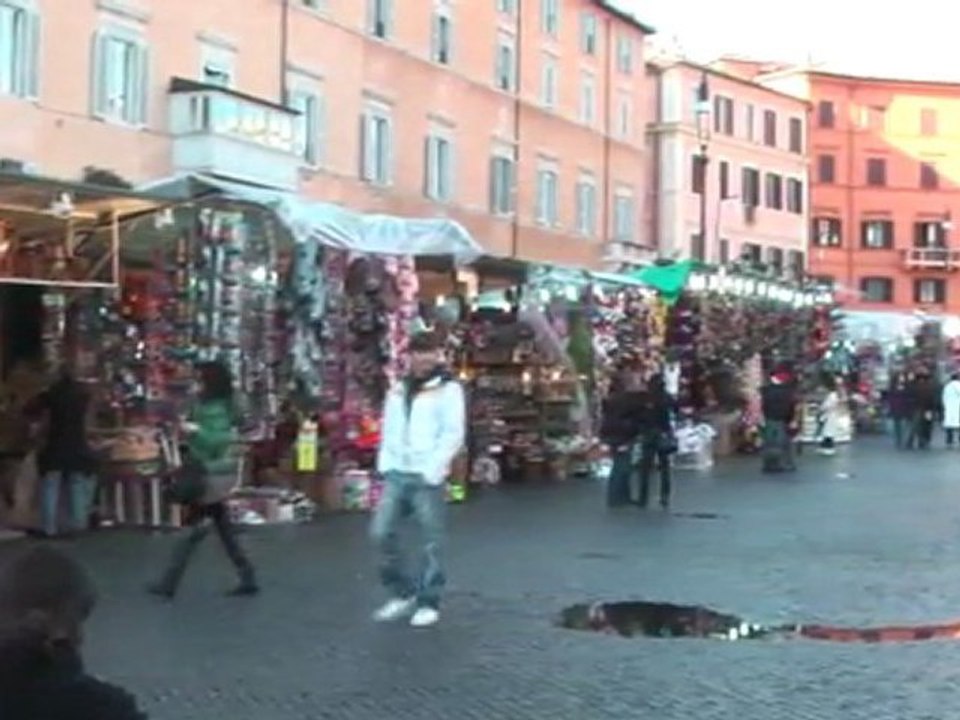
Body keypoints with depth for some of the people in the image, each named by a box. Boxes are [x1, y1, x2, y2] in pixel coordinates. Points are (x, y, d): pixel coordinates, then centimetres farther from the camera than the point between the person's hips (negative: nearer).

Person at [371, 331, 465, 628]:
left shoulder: (448, 389, -3)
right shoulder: (398, 390, 16)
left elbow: (454, 434, -9)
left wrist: (432, 470, -15)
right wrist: (385, 464, 7)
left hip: (427, 477, -5)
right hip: (397, 474, 5)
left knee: (431, 541, 0)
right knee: (381, 532, 0)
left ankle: (429, 602, 11)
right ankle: (402, 592, 15)